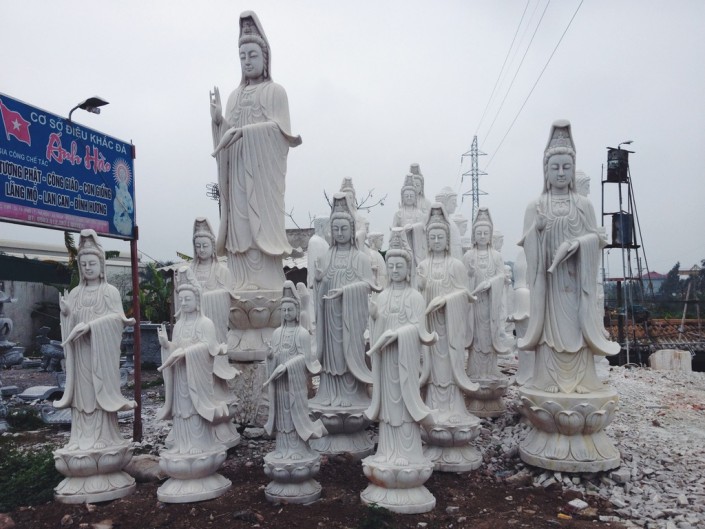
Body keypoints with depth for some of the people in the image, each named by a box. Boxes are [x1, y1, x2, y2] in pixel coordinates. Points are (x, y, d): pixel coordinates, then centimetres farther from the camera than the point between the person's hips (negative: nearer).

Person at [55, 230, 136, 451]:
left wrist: (92, 326, -19)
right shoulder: (75, 293, 12)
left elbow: (117, 319, -9)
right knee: (81, 390, 5)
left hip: (101, 349, -4)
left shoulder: (110, 291, -1)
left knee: (100, 389, -2)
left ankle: (102, 437, 4)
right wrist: (66, 313, -10)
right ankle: (81, 437, 13)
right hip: (80, 350, 4)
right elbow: (71, 324, 10)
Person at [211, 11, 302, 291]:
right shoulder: (235, 95, 21)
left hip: (263, 171, -5)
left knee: (262, 226, -11)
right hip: (237, 172, 5)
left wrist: (244, 131, -17)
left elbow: (280, 128, -8)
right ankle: (244, 288, 1)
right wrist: (218, 119, -4)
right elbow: (228, 133, 16)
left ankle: (267, 287, -9)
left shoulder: (275, 91, 5)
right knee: (239, 228, -1)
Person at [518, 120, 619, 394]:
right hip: (548, 278, -1)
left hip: (576, 277, 1)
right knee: (550, 326, -1)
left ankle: (579, 379, 10)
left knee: (576, 326, 2)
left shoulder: (584, 204, 7)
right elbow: (527, 244, 0)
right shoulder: (536, 206, 4)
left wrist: (577, 243, -12)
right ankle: (550, 379, 6)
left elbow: (596, 238, 2)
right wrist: (537, 229, -17)